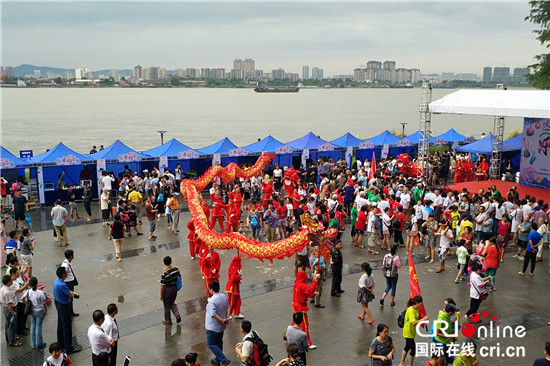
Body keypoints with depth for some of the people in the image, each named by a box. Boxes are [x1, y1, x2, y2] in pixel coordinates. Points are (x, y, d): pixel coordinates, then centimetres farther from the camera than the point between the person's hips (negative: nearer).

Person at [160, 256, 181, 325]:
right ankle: (177, 315, 7)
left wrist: (161, 295, -8)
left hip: (167, 290, -5)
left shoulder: (164, 273, -25)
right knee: (172, 303, 26)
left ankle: (168, 321, 28)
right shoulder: (176, 269, -9)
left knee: (167, 306, 14)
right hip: (175, 289, 5)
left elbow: (162, 286, -19)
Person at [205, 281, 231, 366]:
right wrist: (227, 318, -1)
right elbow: (228, 308, 6)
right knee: (219, 343, 23)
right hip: (221, 326, 8)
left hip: (213, 327, -8)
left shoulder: (212, 300, -28)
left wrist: (222, 320, -19)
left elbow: (213, 315, -31)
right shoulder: (224, 297, -2)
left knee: (211, 344, 7)